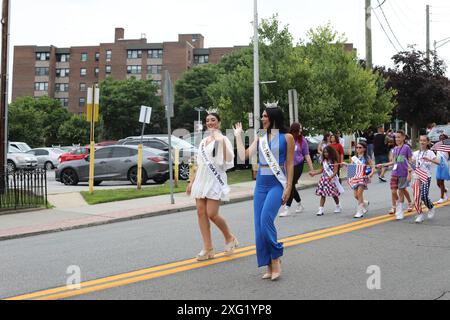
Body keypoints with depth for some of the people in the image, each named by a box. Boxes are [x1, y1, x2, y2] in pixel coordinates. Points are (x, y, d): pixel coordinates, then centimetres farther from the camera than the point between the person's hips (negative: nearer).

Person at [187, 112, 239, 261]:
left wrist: (221, 141, -22)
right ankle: (208, 249, 5)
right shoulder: (203, 141, 16)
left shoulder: (222, 139, -2)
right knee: (201, 213, -1)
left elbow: (228, 160, -17)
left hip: (215, 180, -6)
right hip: (201, 180, 6)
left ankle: (229, 238, 13)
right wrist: (192, 181, 16)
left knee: (212, 214, -13)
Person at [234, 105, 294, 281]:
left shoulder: (286, 137, 0)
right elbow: (243, 155, 5)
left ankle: (275, 258, -4)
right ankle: (269, 266, 9)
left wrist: (288, 187, -8)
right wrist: (238, 136, 8)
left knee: (266, 220, -22)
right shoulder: (260, 139, 12)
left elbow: (290, 164, -2)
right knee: (259, 225, 1)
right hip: (261, 184, 6)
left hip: (277, 184, -5)